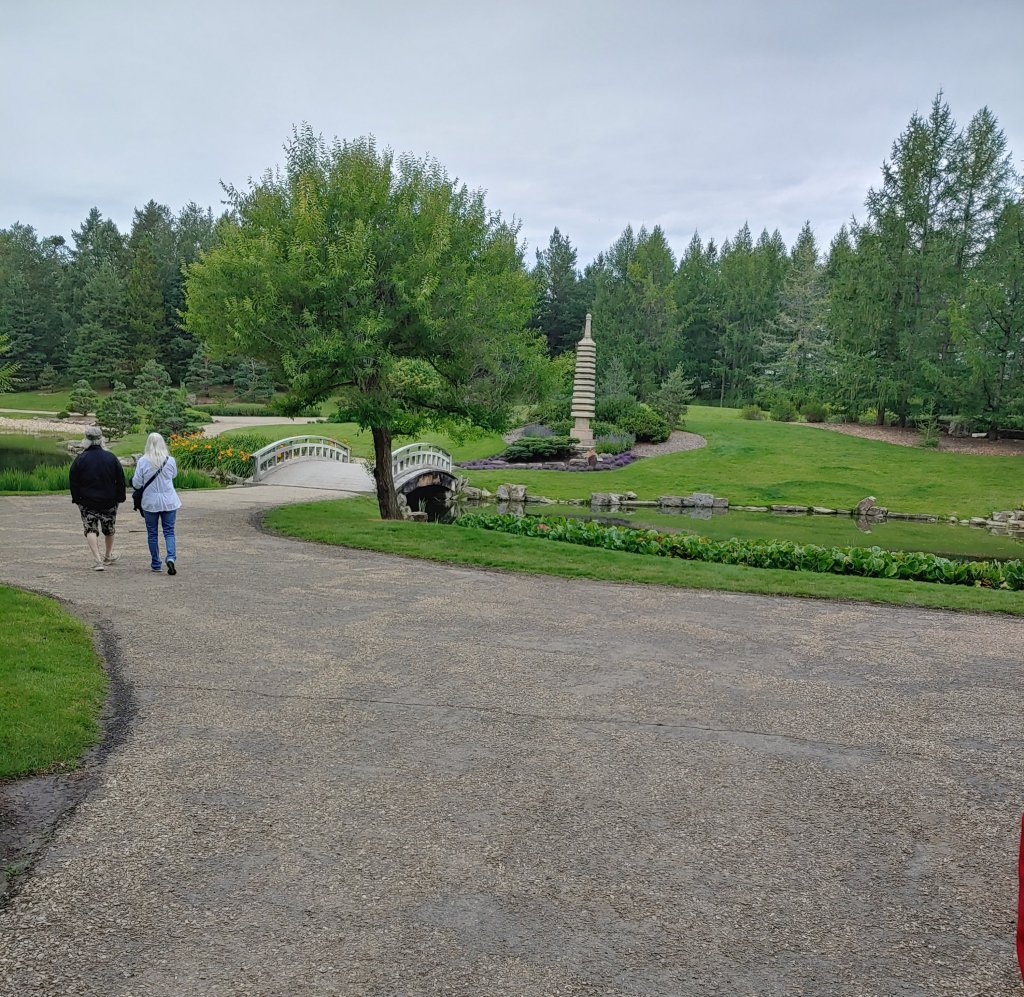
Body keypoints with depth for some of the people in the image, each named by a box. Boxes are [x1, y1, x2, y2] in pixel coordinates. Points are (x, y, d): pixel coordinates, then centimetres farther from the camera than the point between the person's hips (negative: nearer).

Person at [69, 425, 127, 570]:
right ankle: (108, 556, 35)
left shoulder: (80, 459, -8)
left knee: (91, 529, 1)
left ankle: (98, 560, -15)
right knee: (109, 528, 18)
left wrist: (77, 500, 7)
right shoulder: (111, 458, -5)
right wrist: (119, 499, 6)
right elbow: (120, 480, -1)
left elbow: (73, 482, -3)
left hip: (87, 502, -2)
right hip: (109, 502, 2)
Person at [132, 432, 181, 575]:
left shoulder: (143, 461, -10)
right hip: (169, 502, 1)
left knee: (152, 533, 11)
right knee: (169, 531, 6)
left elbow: (136, 483, -4)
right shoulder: (170, 460, -6)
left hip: (150, 502, -1)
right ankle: (171, 557, -15)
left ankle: (156, 564, 18)